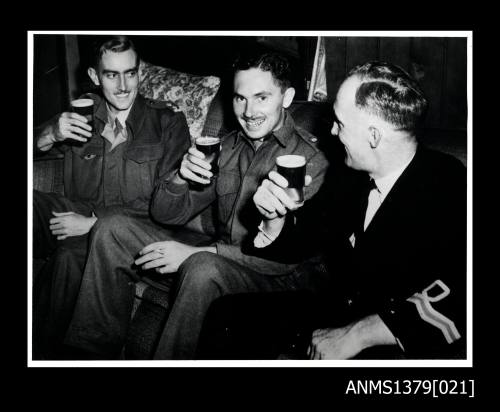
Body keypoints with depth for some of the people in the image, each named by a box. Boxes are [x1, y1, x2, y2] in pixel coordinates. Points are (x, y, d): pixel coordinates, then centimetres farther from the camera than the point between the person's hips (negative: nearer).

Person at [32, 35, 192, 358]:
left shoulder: (168, 122, 0)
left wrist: (94, 222, -15)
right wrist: (51, 135, -10)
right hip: (80, 215, 4)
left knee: (71, 253, -35)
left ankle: (50, 348, -15)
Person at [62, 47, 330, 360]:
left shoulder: (311, 160, -12)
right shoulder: (229, 146, 11)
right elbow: (167, 214, 11)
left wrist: (195, 251, -22)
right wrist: (180, 178, -13)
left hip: (273, 280, -7)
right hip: (217, 259, 7)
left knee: (204, 267, -38)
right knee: (115, 231, -3)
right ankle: (97, 352, 3)